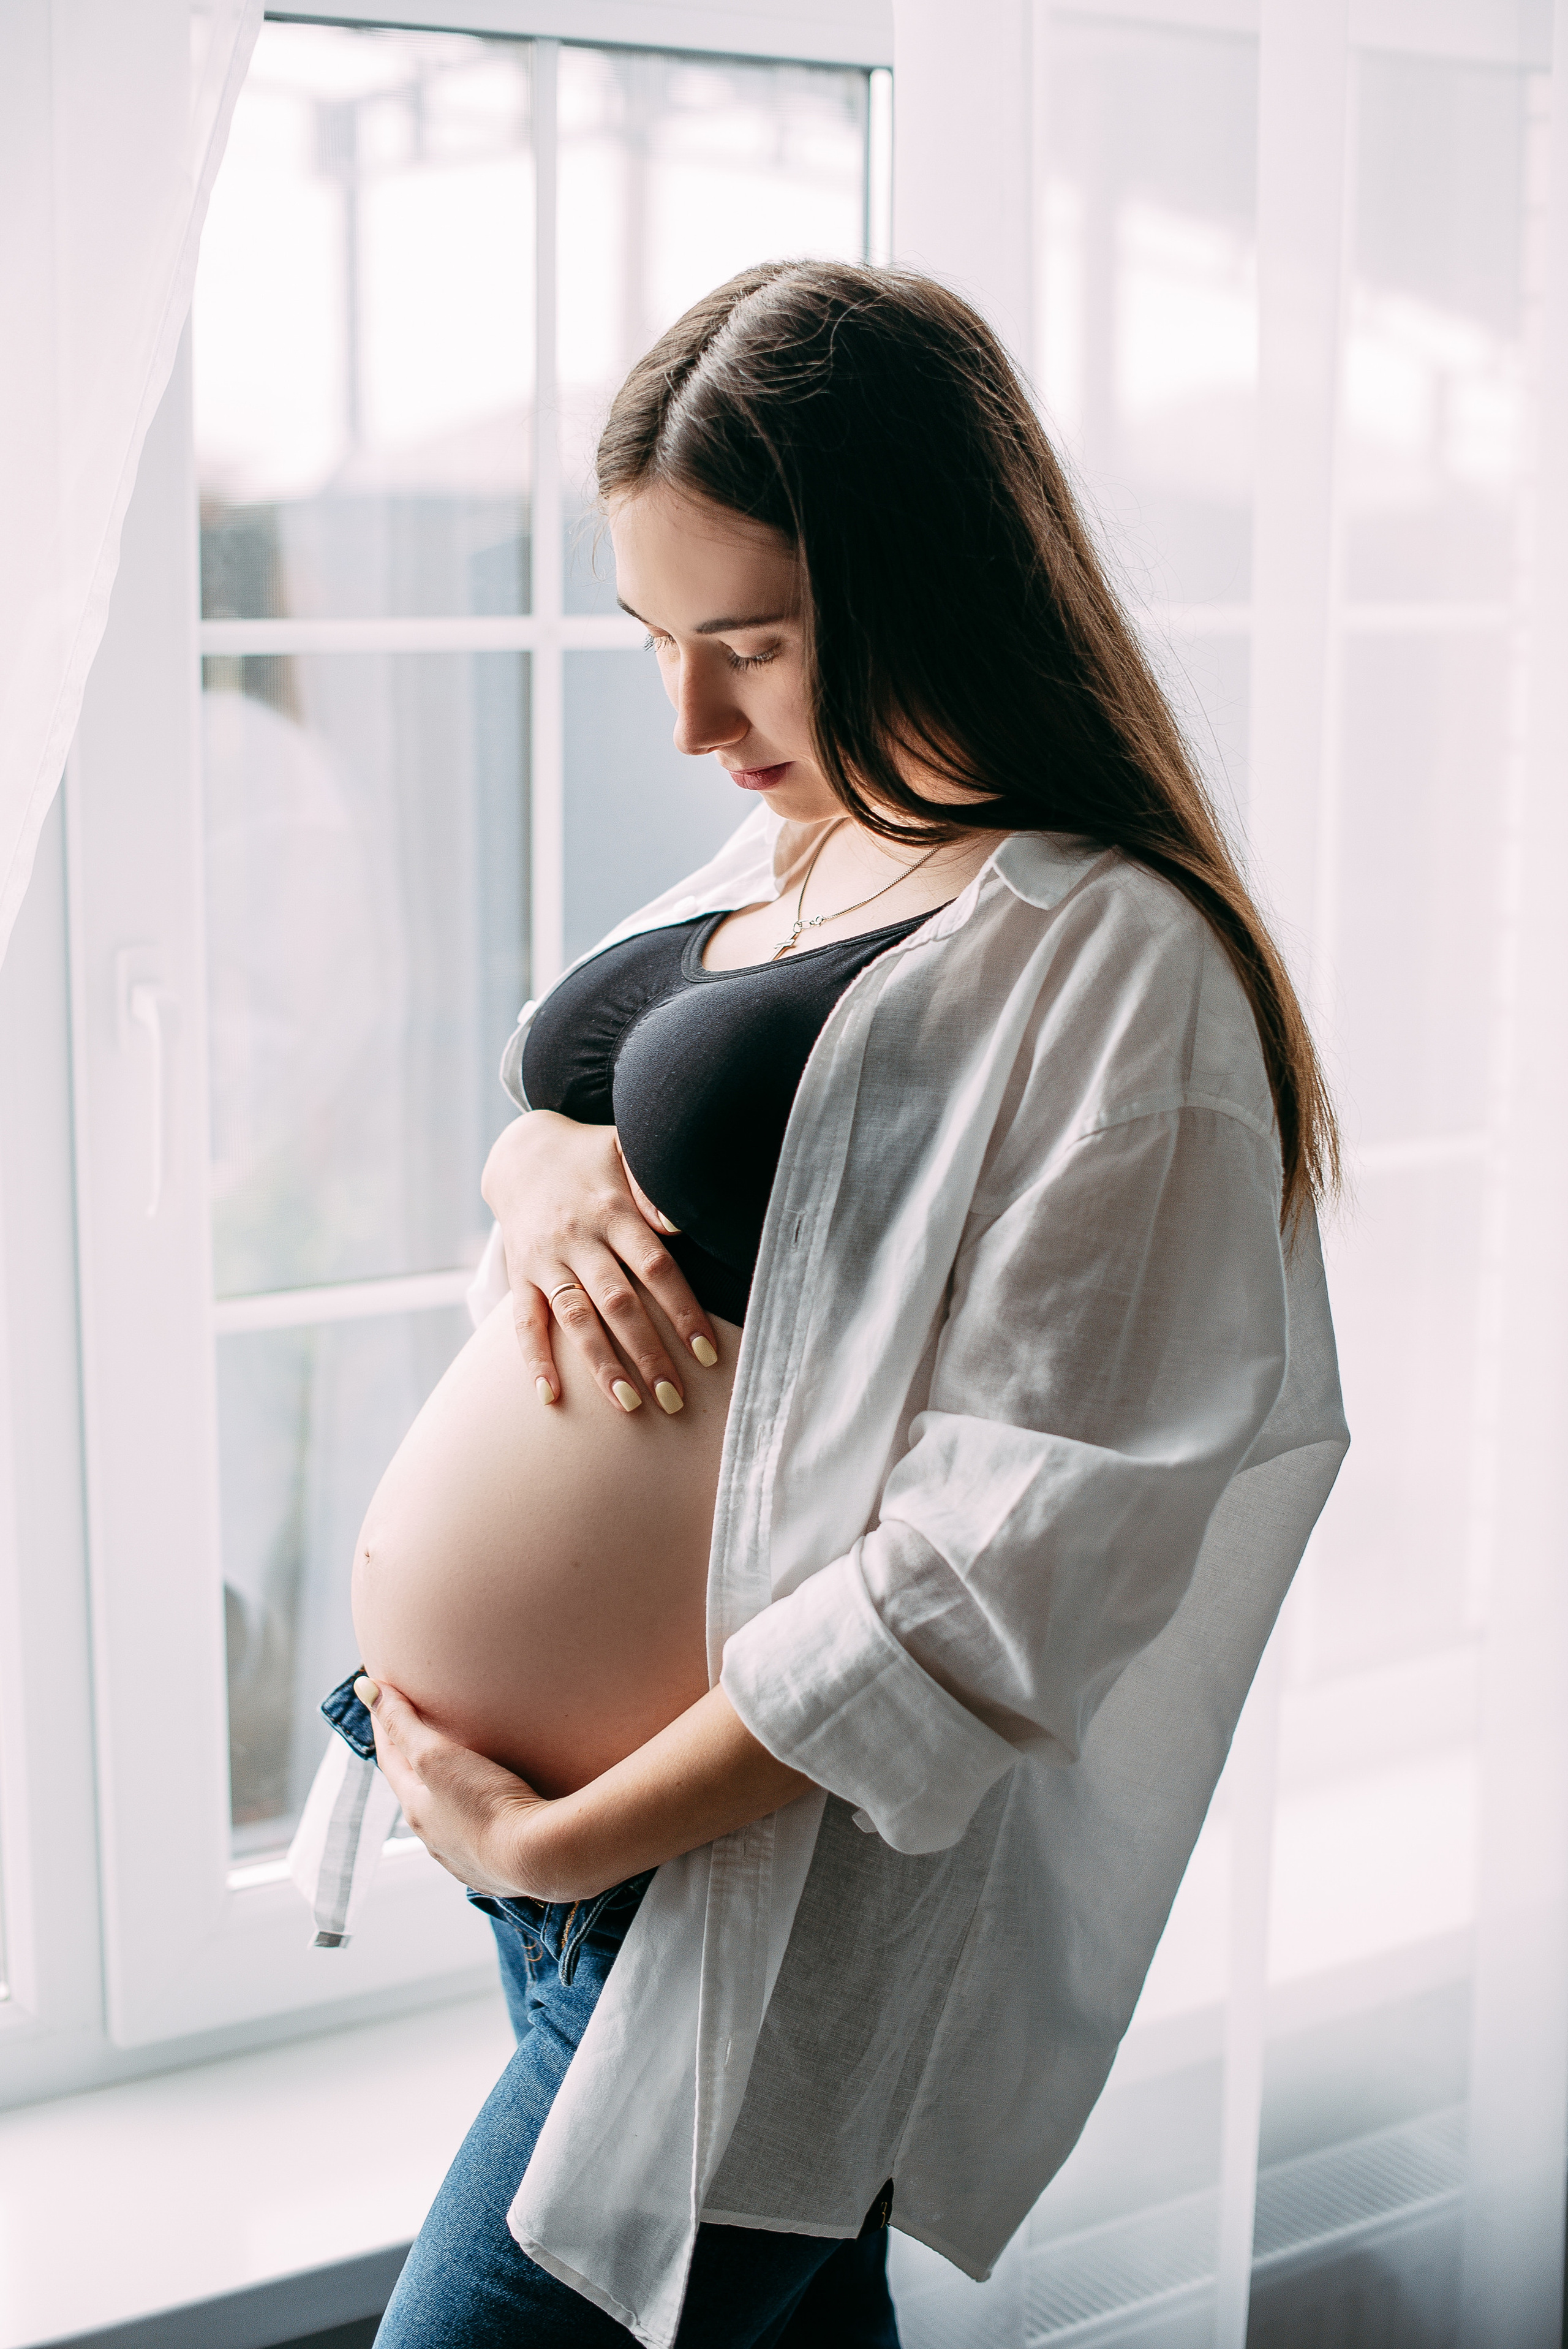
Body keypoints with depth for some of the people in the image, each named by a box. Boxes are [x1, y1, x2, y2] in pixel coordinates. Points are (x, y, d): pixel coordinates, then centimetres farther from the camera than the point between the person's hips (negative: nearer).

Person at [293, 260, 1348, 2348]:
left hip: (742, 1914, -8)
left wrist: (558, 1842, -18)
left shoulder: (1106, 970, -20)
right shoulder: (784, 855, 6)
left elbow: (1009, 1569, -24)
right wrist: (544, 1162, -6)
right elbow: (546, 1107, 20)